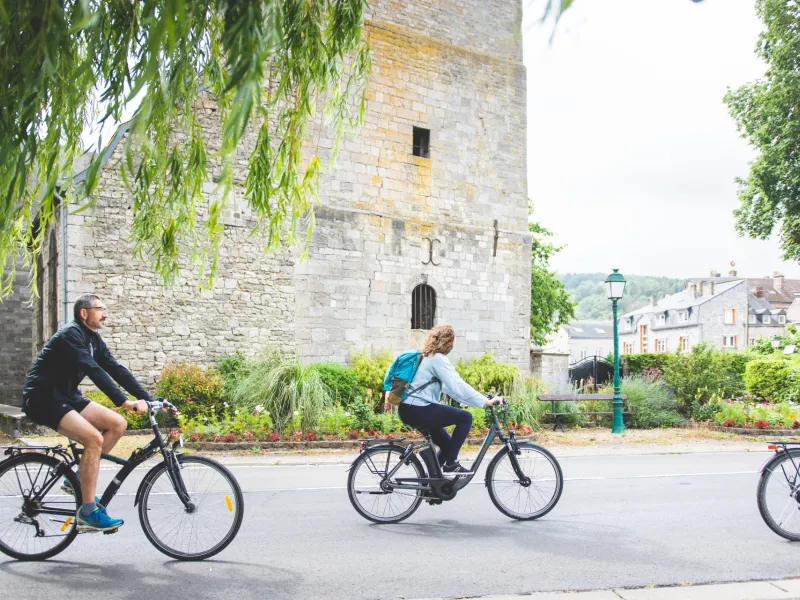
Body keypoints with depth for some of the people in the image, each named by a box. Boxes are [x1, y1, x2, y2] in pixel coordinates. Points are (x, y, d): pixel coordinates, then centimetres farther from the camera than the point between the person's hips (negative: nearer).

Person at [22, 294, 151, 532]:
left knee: (118, 424, -5)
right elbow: (93, 370, -31)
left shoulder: (93, 339, 8)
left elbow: (116, 369, 3)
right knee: (94, 438, -25)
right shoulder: (70, 334, -19)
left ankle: (78, 479, 8)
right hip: (42, 399, -9)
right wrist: (123, 401, -37)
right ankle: (88, 513, -18)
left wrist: (148, 398, -5)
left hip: (66, 397, 9)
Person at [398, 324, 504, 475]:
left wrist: (480, 400, 19)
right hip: (418, 411, -10)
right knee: (465, 417, -6)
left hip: (408, 410, 10)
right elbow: (458, 385, -20)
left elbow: (448, 386, 21)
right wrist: (486, 401, -19)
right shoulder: (438, 359, -12)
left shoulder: (427, 357, 18)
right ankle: (451, 463, -2)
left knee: (447, 444, 19)